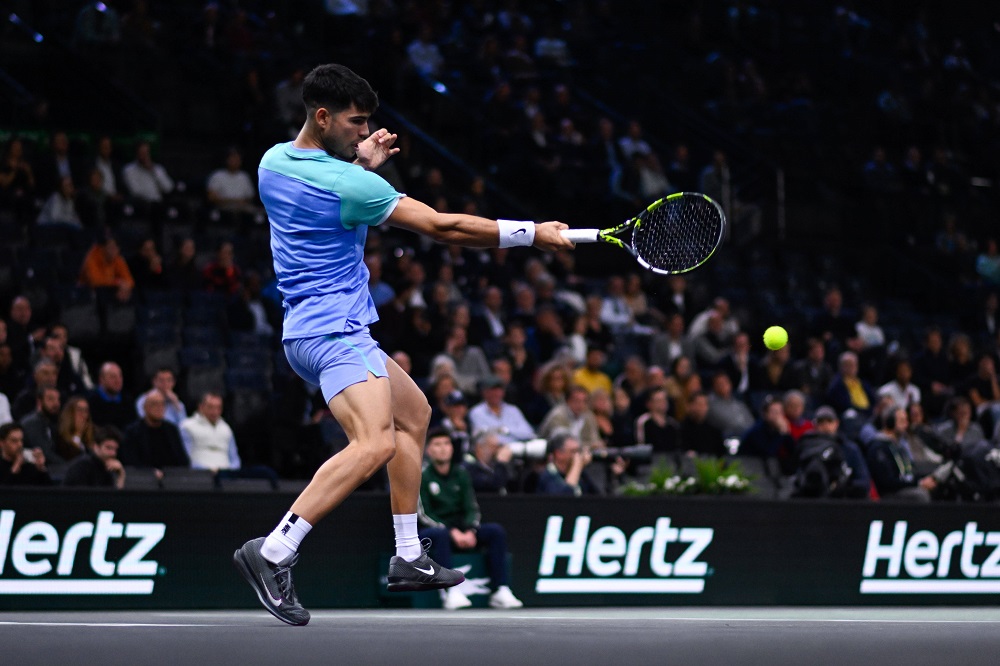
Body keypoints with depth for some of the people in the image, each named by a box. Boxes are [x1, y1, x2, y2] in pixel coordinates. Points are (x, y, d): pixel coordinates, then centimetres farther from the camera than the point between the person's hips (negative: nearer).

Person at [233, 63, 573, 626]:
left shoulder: (273, 162, 8)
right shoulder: (348, 184, -18)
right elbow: (441, 227, -14)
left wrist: (359, 161, 19)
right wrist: (532, 235, -7)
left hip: (308, 328, 11)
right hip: (334, 331, -11)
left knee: (414, 413, 24)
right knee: (375, 444, -29)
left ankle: (408, 559, 24)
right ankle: (272, 553, -33)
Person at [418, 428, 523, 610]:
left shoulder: (460, 474, 10)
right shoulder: (422, 476, -5)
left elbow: (472, 508, 5)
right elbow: (424, 515, -11)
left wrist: (470, 531, -16)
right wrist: (452, 532, -21)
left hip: (461, 532, 5)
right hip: (431, 531, -5)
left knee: (497, 531, -16)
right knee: (440, 534, -39)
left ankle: (500, 591, -24)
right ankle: (451, 593, -45)